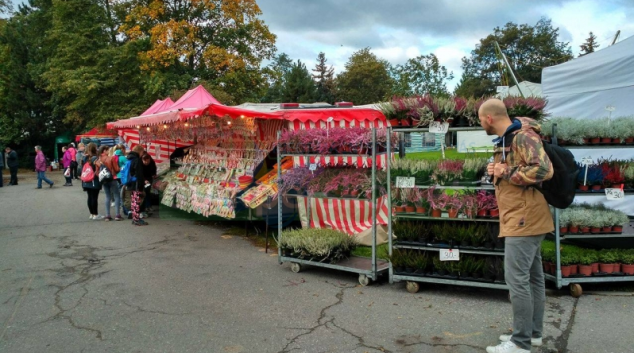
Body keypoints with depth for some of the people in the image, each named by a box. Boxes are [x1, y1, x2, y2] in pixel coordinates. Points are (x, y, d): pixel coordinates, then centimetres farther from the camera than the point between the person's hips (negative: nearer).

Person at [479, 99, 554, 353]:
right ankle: (533, 332, 26)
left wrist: (506, 173, -19)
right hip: (525, 218, 11)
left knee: (516, 279, -8)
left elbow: (544, 170, -27)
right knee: (532, 277, 15)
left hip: (524, 219, -11)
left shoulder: (523, 136, -16)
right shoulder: (506, 140, 16)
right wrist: (497, 170, 3)